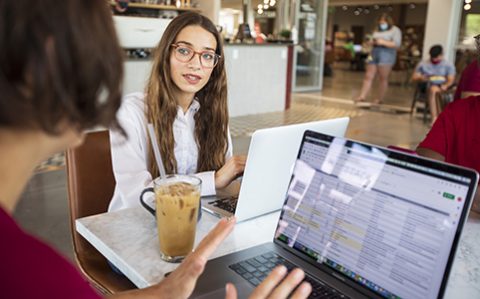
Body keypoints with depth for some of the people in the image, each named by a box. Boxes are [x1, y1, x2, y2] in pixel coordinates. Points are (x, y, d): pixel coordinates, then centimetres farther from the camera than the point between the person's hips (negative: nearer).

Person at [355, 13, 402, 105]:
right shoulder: (377, 30, 20)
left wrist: (383, 42, -17)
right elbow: (372, 41, 24)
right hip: (374, 53, 6)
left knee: (383, 78, -3)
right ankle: (362, 96, -3)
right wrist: (372, 42, -1)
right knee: (368, 76, -1)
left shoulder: (395, 30, 1)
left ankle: (380, 99, 2)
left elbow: (397, 44, -9)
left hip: (386, 55, -6)